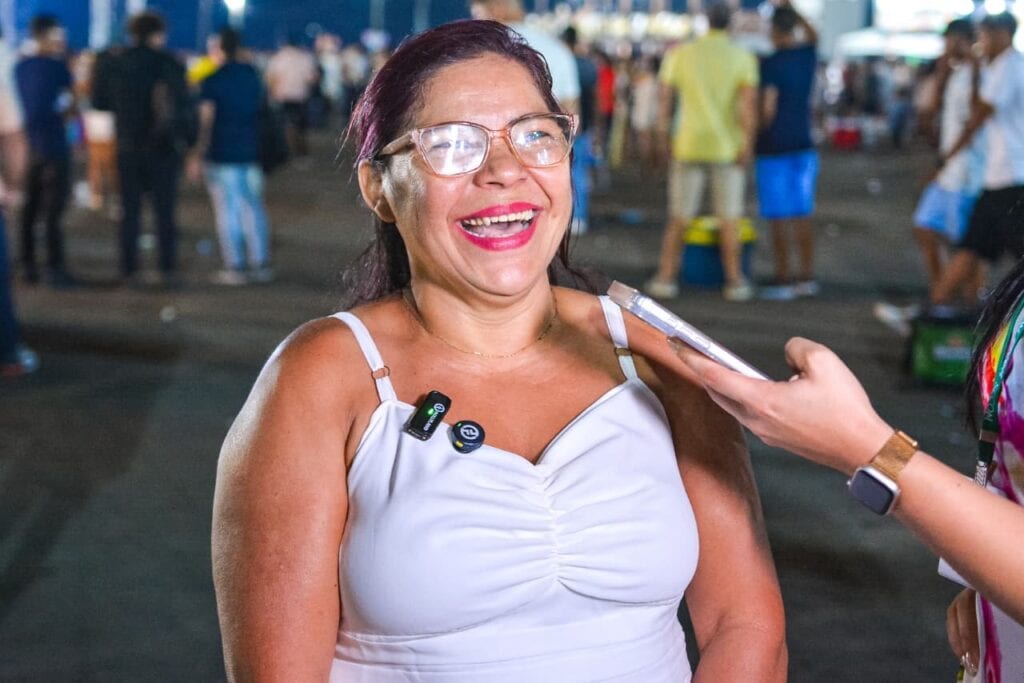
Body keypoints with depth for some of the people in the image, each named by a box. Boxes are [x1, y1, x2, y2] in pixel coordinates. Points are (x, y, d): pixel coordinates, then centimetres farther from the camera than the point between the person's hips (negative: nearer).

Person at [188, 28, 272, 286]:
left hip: (221, 154, -5)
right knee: (254, 209, 10)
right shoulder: (253, 75, 6)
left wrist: (198, 156, -9)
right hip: (250, 151, 5)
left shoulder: (211, 82, -9)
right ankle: (261, 265, 11)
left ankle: (235, 267, -2)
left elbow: (206, 122, -12)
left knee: (227, 212, -1)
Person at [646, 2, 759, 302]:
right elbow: (750, 100, -15)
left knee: (679, 216, 8)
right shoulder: (743, 57, -3)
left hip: (689, 145, 1)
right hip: (728, 148, -1)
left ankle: (665, 278, 5)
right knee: (729, 217, 6)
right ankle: (734, 281, 6)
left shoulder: (682, 53, 0)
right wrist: (747, 144, -14)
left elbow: (665, 95, 1)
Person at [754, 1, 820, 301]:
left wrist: (759, 136, 0)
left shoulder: (770, 64, -13)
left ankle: (783, 279, -1)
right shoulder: (808, 54, 5)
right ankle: (807, 277, 14)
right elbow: (812, 35, 29)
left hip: (774, 149, -6)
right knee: (802, 214, 11)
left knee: (778, 216, -2)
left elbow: (768, 109, -16)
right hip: (803, 144, 6)